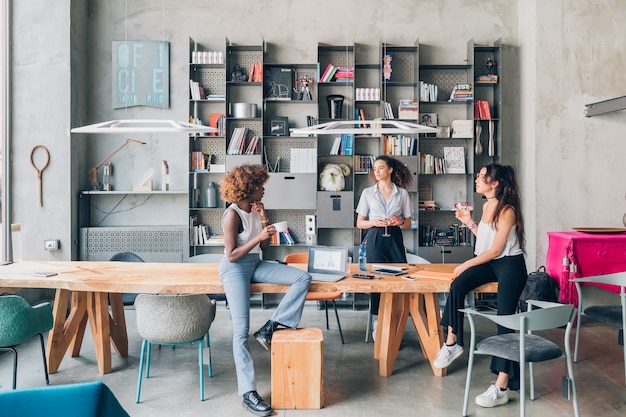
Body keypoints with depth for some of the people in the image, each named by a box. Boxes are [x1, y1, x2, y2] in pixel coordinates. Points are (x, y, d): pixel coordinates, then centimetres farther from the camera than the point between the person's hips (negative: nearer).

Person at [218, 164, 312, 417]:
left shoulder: (256, 210, 7)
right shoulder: (232, 215, -14)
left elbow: (265, 248, 10)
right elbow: (231, 256, -17)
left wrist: (264, 221, -3)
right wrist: (258, 236, -21)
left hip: (256, 264, 7)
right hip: (235, 269, -7)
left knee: (303, 278, -11)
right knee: (241, 330, -14)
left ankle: (269, 328, -7)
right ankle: (248, 394, -8)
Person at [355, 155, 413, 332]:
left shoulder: (402, 193, 9)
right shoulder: (368, 193, 8)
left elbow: (408, 224, 13)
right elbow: (359, 223, 8)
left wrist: (400, 221, -9)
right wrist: (374, 222, -11)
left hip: (395, 240, 1)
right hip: (375, 240, -1)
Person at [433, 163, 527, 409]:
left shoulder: (507, 211, -15)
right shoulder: (487, 205, 10)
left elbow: (496, 249, -17)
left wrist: (466, 264, -15)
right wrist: (468, 222, 9)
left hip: (510, 265, -8)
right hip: (489, 262, 8)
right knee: (456, 286, -20)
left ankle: (501, 387, -18)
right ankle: (452, 342, -10)